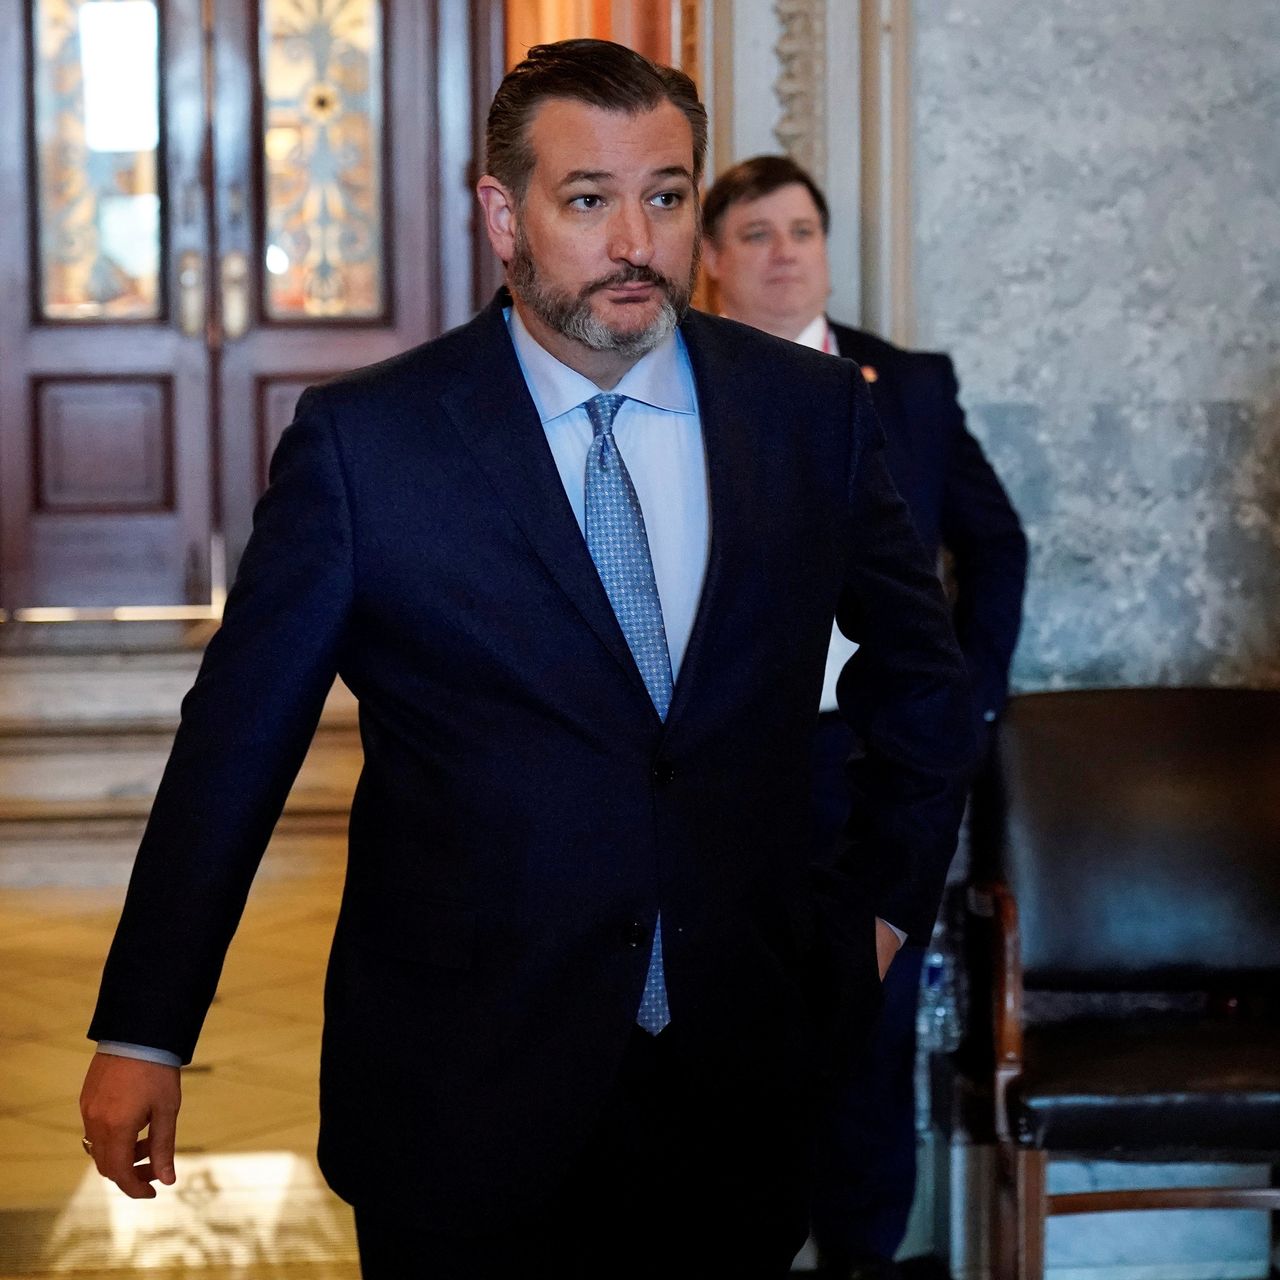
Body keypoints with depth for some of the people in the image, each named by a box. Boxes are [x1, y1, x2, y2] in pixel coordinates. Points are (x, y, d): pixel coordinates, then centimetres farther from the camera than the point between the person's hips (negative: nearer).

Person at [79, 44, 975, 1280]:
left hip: (735, 1082, 3)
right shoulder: (365, 439, -7)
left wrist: (886, 897, 12)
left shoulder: (811, 412, 2)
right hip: (461, 1086, -2)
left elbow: (921, 676, 17)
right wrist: (142, 1034, -3)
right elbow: (237, 739, -4)